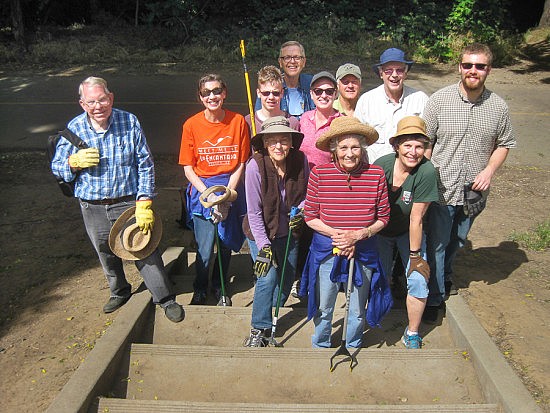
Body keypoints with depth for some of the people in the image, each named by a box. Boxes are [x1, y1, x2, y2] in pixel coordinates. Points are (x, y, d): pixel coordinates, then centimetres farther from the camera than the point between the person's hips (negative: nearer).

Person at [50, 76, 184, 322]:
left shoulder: (129, 122, -9)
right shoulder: (74, 129, -4)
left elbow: (145, 165, -7)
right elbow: (56, 166, 5)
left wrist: (144, 202, -14)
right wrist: (75, 162, -19)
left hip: (129, 202, -3)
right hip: (93, 209, 3)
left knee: (145, 251, 0)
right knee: (107, 255, 20)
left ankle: (165, 298, 18)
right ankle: (119, 292, 45)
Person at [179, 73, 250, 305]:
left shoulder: (238, 121, -4)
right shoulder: (191, 125, -5)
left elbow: (240, 164, -2)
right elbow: (188, 168, -3)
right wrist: (209, 195, -15)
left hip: (231, 189, 1)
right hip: (202, 190, -1)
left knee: (226, 243, 13)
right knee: (205, 248, -4)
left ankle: (219, 286, 38)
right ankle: (200, 289, 25)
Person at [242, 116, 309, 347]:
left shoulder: (300, 160, -13)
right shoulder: (255, 166, -23)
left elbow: (306, 194, 4)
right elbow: (254, 212, -20)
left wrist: (300, 210, -18)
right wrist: (264, 246, -25)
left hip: (289, 232, 4)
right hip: (261, 233, -4)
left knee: (287, 278, 15)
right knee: (268, 278, -16)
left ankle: (272, 316, 45)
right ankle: (259, 329, 6)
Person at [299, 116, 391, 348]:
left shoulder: (376, 174, -10)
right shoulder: (319, 173, -13)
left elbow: (383, 218, -2)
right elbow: (310, 217, -7)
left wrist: (358, 235, -18)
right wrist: (336, 234, -20)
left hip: (363, 250, 1)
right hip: (326, 250, -1)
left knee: (358, 309, 19)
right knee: (323, 308, 16)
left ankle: (353, 346, 47)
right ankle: (320, 345, 44)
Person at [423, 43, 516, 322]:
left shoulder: (498, 107, -1)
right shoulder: (440, 99, -9)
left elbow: (504, 143, 9)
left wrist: (489, 170, -8)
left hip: (474, 191, 3)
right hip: (441, 189, -3)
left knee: (457, 242, 21)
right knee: (436, 244, 5)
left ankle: (445, 275, 49)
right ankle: (434, 297, 23)